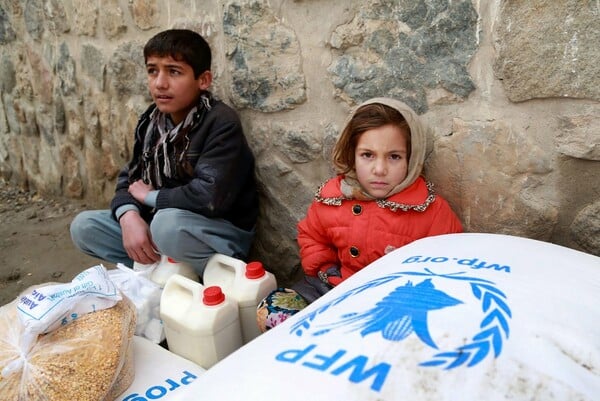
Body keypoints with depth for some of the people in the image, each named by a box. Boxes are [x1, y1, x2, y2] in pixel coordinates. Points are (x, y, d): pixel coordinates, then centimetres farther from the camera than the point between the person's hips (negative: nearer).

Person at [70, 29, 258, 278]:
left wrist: (149, 196, -15)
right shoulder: (151, 120, 1)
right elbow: (129, 177, 5)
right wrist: (129, 215, -19)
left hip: (224, 232, -6)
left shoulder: (221, 123, -22)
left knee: (169, 223, -37)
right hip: (161, 226, 7)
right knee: (83, 226, -1)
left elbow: (211, 196, -33)